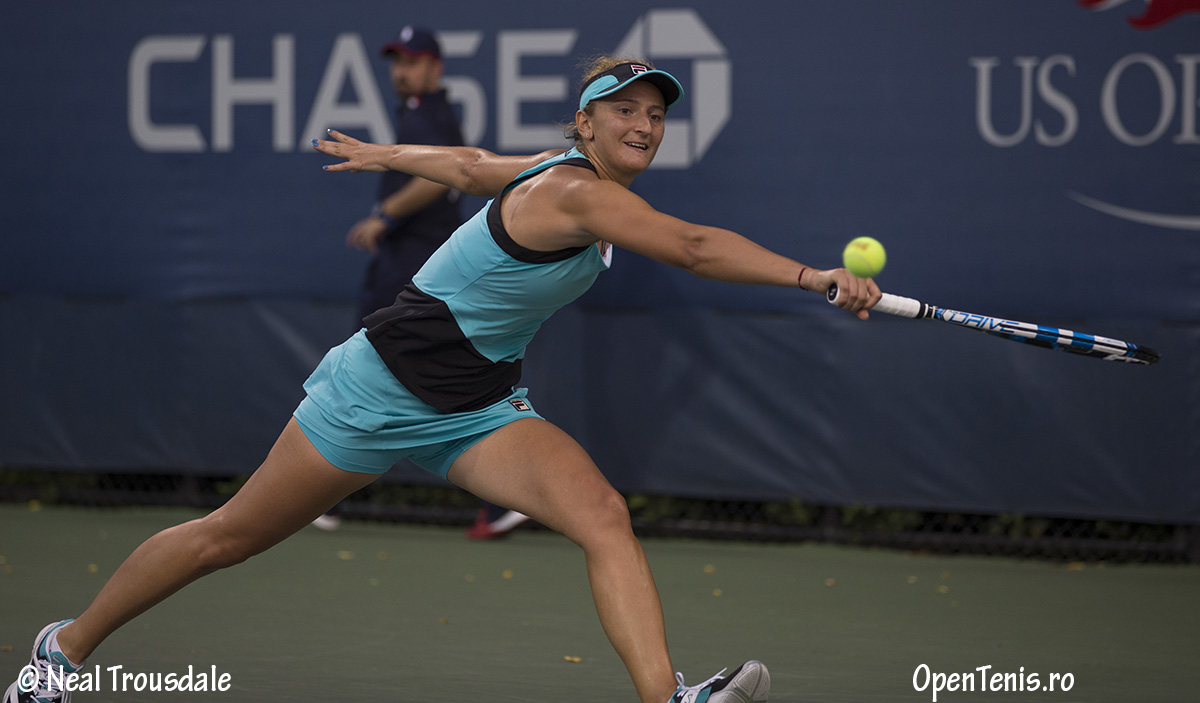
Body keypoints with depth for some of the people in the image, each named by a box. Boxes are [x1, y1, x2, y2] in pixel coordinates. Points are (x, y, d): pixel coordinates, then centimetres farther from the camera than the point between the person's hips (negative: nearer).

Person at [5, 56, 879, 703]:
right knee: (231, 536, 7)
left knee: (603, 515, -20)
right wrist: (812, 275, -45)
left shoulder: (559, 175, 3)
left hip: (479, 408, 8)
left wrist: (385, 154, 37)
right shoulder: (575, 192, -24)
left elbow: (471, 165, 21)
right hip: (389, 384, -8)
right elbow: (694, 246, -38)